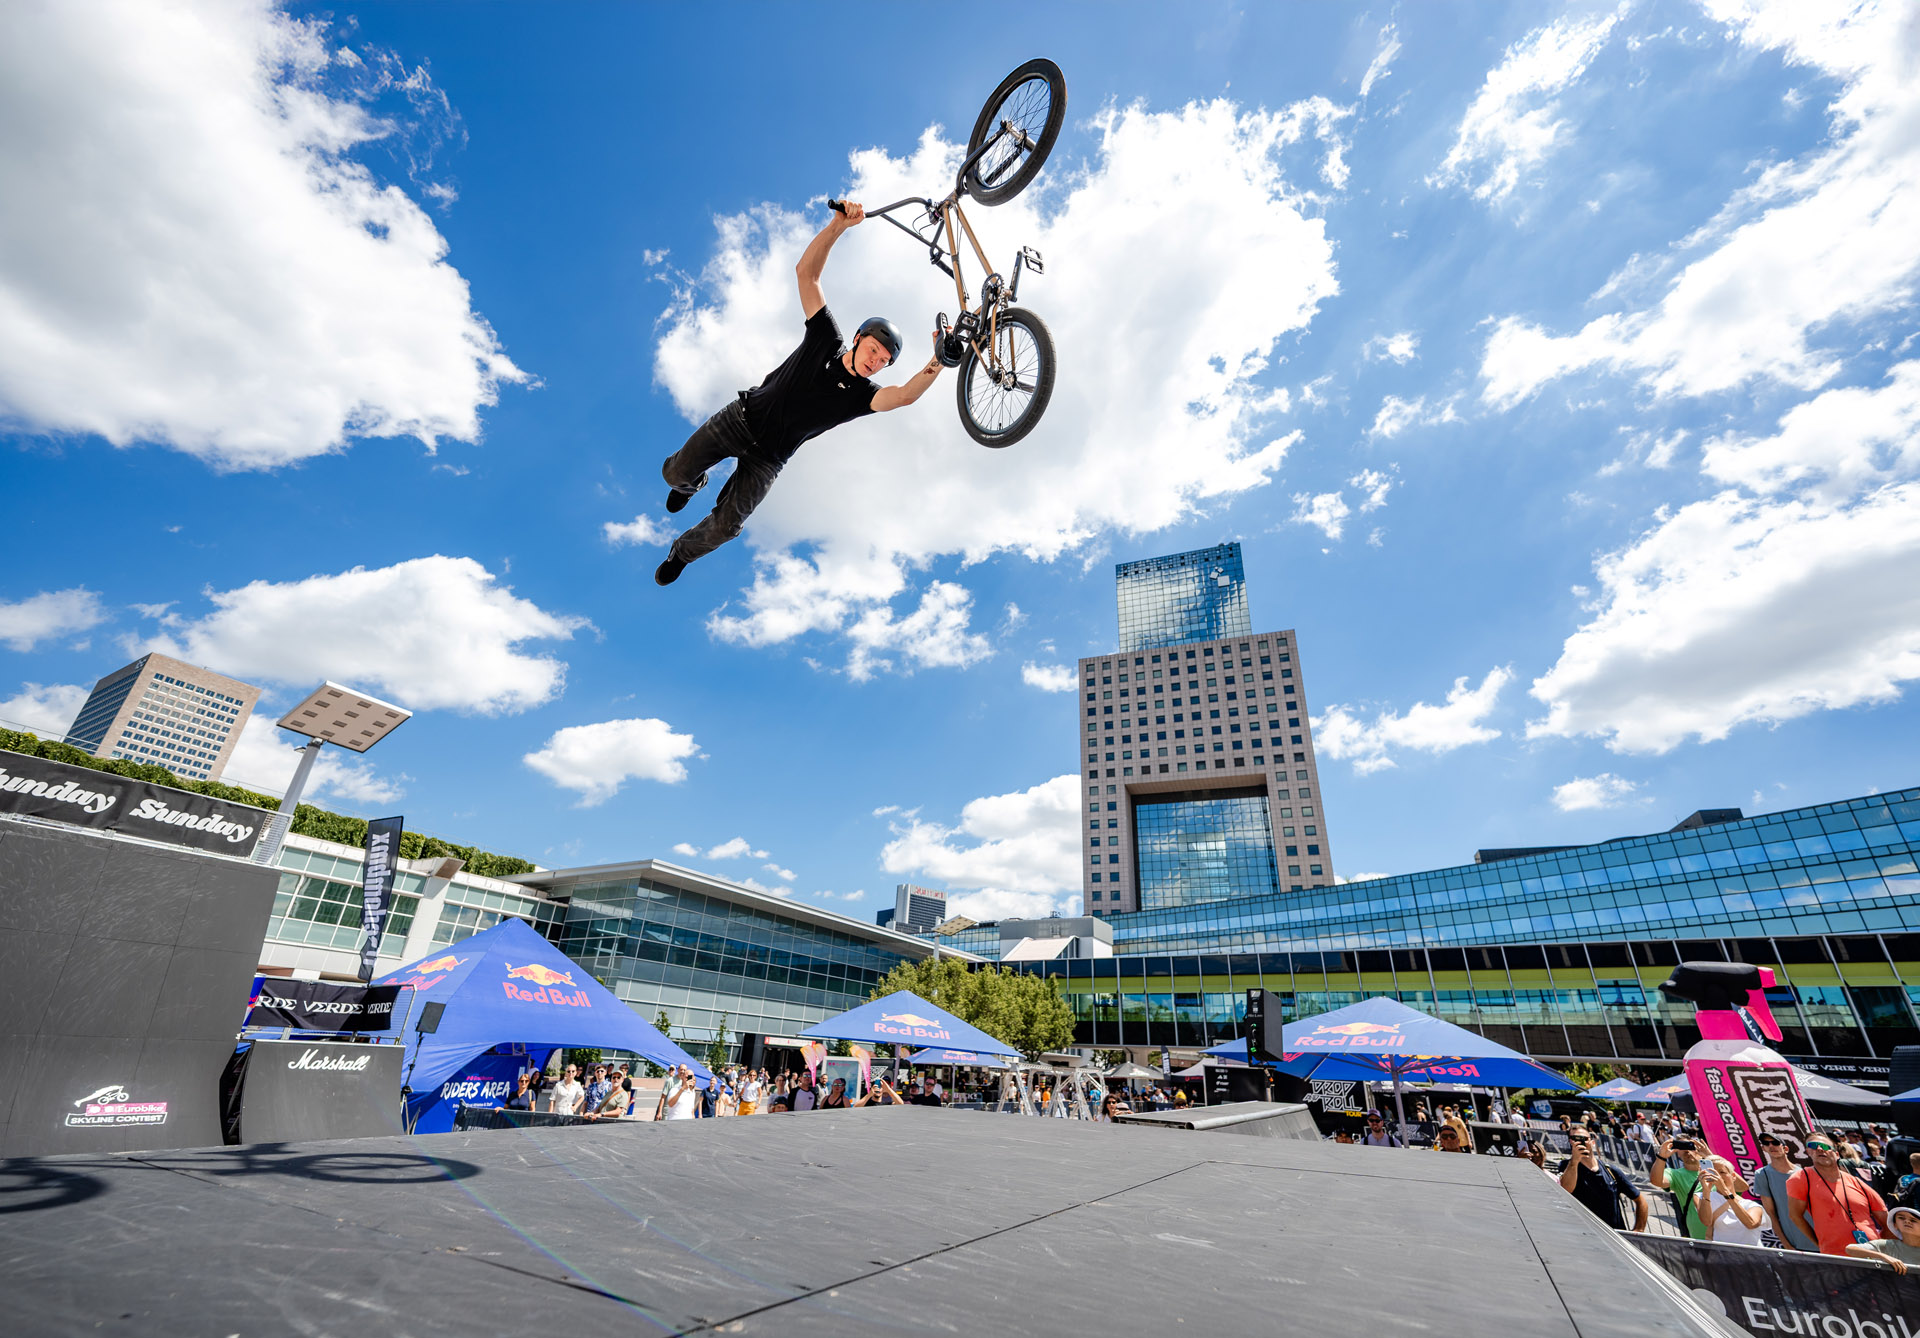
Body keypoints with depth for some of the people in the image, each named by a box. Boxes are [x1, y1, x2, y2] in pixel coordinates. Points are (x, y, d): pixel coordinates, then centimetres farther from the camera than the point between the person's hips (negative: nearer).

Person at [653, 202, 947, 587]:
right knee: (677, 472, -4)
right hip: (740, 418, 1)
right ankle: (691, 484, 36)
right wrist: (838, 225, -28)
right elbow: (806, 271, -13)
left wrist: (937, 362, -48)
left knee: (725, 527, -4)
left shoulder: (863, 395, -8)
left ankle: (682, 554, 29)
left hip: (767, 460, 0)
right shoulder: (826, 340, -5)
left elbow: (905, 395, -31)